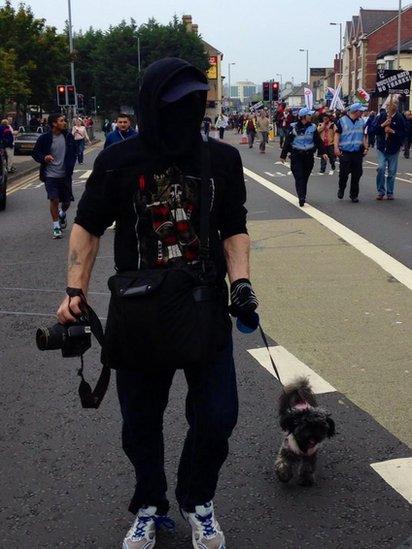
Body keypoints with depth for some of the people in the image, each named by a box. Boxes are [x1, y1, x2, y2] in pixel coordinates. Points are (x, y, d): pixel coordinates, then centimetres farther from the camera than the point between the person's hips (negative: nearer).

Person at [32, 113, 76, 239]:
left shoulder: (68, 136, 1)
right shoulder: (44, 138, -8)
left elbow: (73, 153, 12)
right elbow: (35, 153, 0)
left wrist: (70, 166, 0)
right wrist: (44, 158, -19)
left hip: (65, 175, 3)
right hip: (50, 175, -3)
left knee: (67, 200, 8)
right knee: (54, 199, -8)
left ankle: (62, 214, 43)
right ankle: (56, 227, 6)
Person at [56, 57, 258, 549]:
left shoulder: (222, 159, -1)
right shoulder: (118, 161, -5)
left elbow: (235, 230, 6)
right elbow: (87, 228, 3)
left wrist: (240, 281, -10)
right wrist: (75, 292, -5)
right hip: (138, 314, 0)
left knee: (217, 419, 4)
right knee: (140, 424, 13)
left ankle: (196, 500, 34)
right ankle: (149, 507, 39)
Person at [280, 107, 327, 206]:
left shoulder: (313, 127, 5)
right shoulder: (293, 127, -4)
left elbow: (318, 141, 6)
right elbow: (287, 142, -1)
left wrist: (323, 152, -3)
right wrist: (283, 155, 1)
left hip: (309, 156, 3)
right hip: (296, 156, -3)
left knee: (305, 177, 9)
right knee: (299, 177, -9)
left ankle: (302, 197, 20)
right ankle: (301, 198, -15)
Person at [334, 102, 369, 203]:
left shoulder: (361, 121, 11)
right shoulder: (342, 120, -3)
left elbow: (363, 135, 18)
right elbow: (337, 134, -4)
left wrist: (366, 147, 10)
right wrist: (336, 147, -12)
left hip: (358, 152, 4)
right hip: (345, 152, -4)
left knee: (357, 174, 3)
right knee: (344, 173, -5)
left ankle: (354, 194, 14)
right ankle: (341, 189, 20)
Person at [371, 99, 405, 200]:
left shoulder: (400, 118, -4)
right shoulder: (381, 116, 0)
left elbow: (404, 133, -4)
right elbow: (373, 130, 0)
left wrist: (393, 132, -18)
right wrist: (382, 125, -15)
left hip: (394, 149, 0)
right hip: (382, 147, 0)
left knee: (392, 172, 6)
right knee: (381, 168, -11)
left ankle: (390, 192, 17)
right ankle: (380, 192, 2)